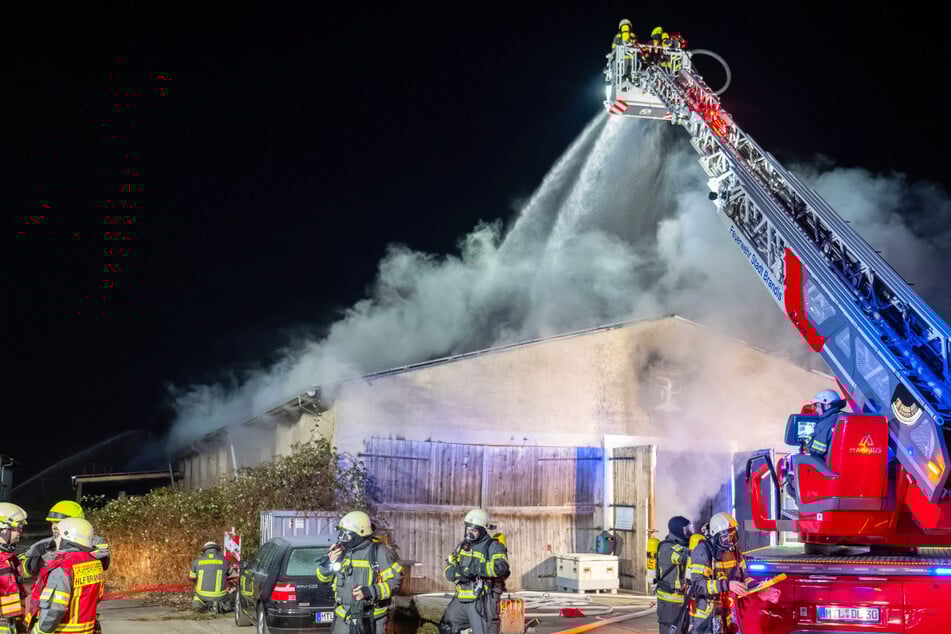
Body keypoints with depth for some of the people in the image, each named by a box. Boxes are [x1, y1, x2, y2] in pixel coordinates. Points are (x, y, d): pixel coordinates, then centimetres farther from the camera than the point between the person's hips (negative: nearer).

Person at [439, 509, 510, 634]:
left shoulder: (493, 546, -8)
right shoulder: (463, 545, 16)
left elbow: (501, 566, -27)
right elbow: (449, 568, 12)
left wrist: (474, 569, -30)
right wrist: (456, 572, -14)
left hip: (483, 599, -8)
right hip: (461, 599, 8)